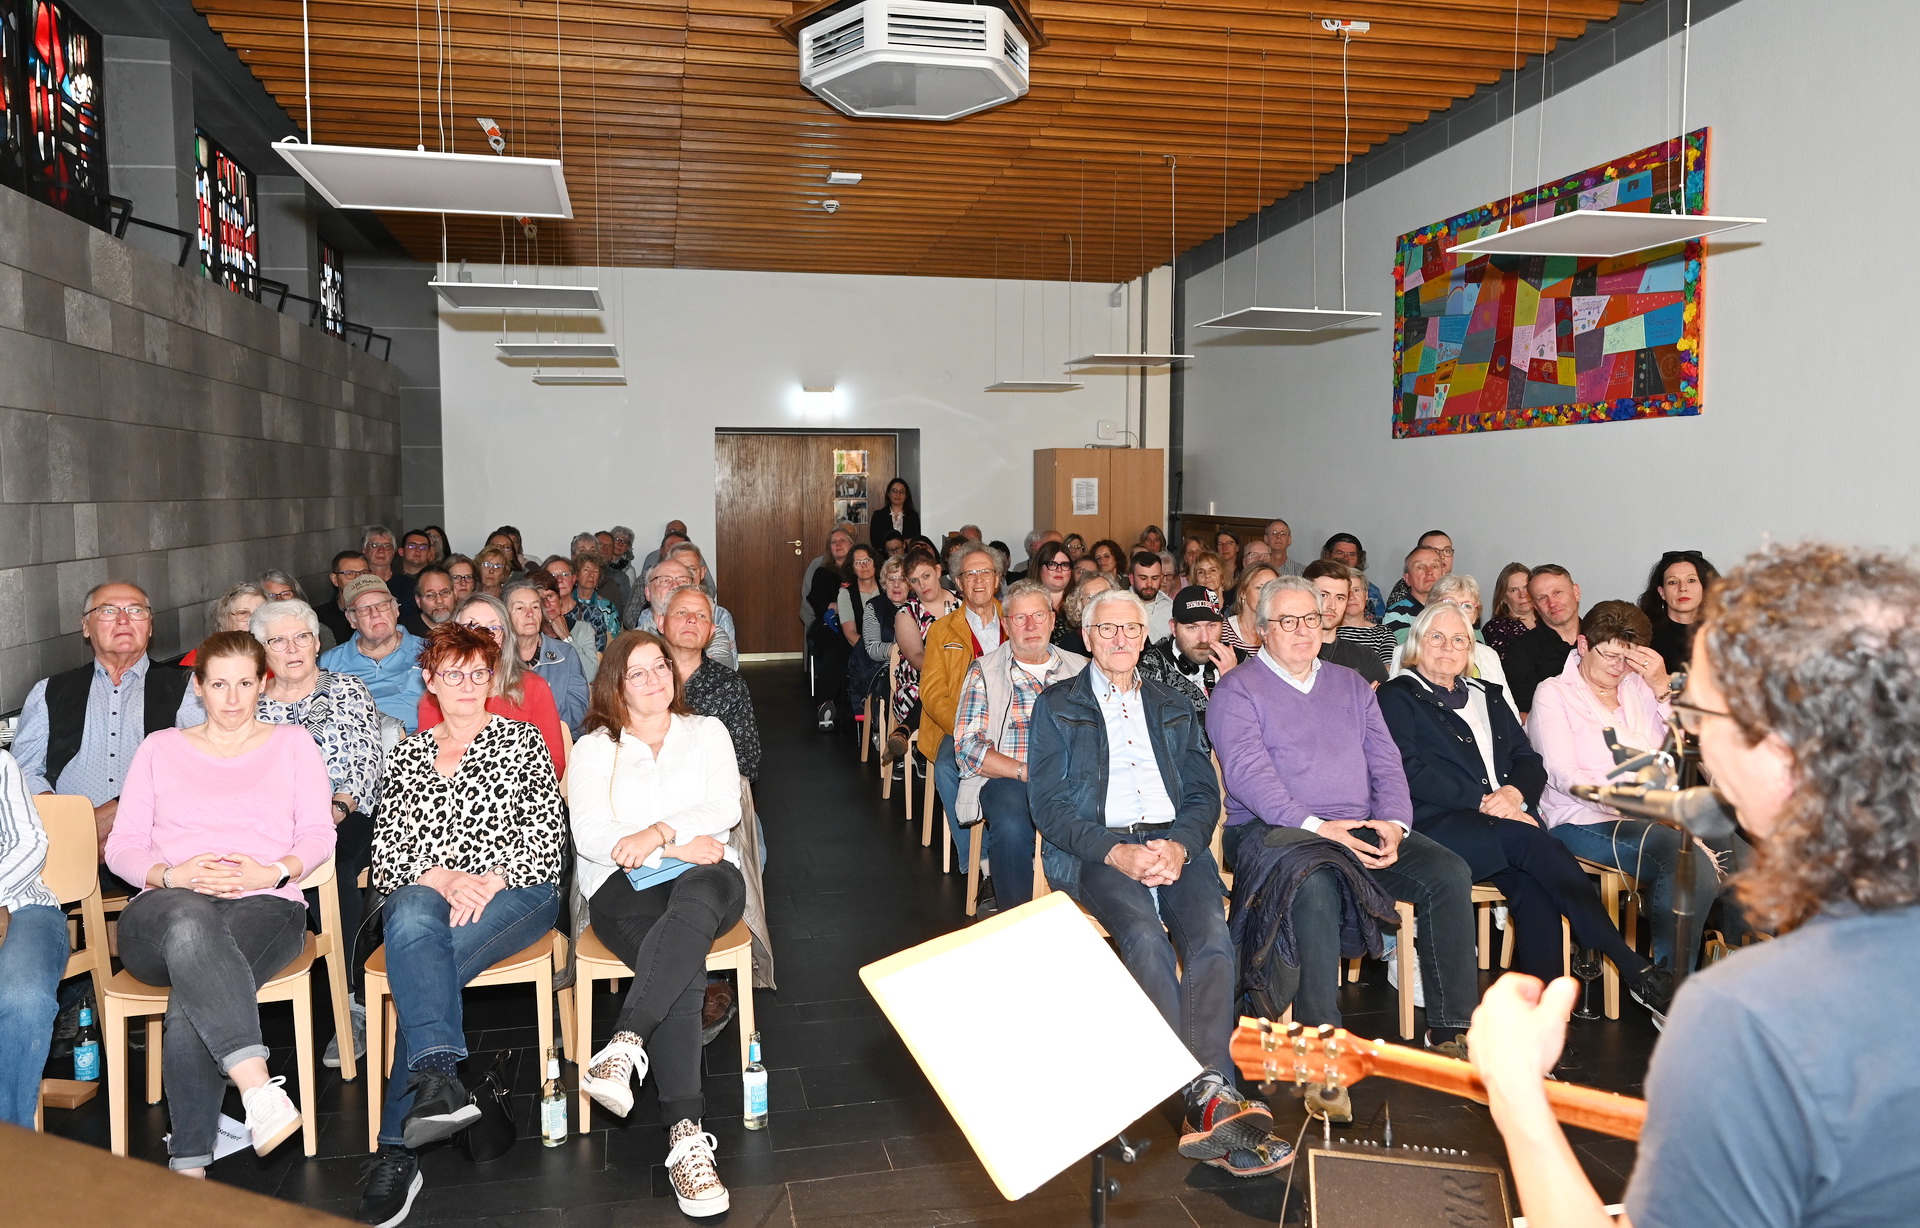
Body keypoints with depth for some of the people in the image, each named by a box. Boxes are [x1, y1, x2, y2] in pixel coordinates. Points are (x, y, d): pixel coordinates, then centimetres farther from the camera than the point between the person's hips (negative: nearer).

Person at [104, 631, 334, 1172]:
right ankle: (260, 1092, -51)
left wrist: (274, 872, -11)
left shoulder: (292, 744, 19)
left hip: (264, 906, 0)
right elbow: (122, 847, 14)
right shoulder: (160, 748, 22)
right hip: (162, 916, 1)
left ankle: (188, 1164, -33)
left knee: (194, 994, -36)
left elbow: (318, 834, 10)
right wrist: (174, 874, -8)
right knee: (190, 920, -40)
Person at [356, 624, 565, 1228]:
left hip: (515, 893, -2)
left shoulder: (521, 740, 12)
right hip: (423, 892, 2)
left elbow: (547, 837, 2)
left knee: (422, 968, -30)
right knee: (412, 917, -36)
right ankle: (438, 1075, -48)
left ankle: (397, 1149, -32)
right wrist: (442, 879, -12)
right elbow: (386, 851, 9)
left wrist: (488, 881, -14)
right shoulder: (406, 755, 20)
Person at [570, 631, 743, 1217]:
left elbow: (725, 809, 3)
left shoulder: (707, 731, 18)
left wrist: (660, 831, -14)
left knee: (696, 901, -40)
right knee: (684, 971, -33)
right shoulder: (592, 748, 14)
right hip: (624, 886, -1)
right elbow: (590, 837, -2)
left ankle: (623, 1048, -52)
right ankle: (686, 1135, -39)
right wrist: (680, 845, -9)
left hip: (705, 875, 1)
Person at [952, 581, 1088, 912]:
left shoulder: (1079, 669, 18)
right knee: (1011, 825, -35)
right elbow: (967, 748, -1)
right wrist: (1026, 771, -14)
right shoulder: (984, 671, 9)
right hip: (1006, 778, -2)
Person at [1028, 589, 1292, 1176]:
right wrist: (1116, 852, -13)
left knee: (1212, 935, -29)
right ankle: (1210, 1098, -33)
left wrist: (1180, 845, -9)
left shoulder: (1174, 707, 24)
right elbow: (1048, 803, 2)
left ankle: (1208, 1104, -35)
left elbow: (1204, 794, 14)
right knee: (1146, 938, -33)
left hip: (1174, 845, 3)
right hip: (1097, 850, -3)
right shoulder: (1055, 706, 13)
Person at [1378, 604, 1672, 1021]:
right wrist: (1483, 801, -13)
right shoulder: (1398, 696, 9)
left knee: (1531, 887, -30)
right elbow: (1412, 772, -5)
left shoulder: (1487, 695, 27)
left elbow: (1530, 761, 18)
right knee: (1531, 842, -32)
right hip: (1437, 826, -5)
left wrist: (1514, 793, -6)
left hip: (1509, 821, 5)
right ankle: (1636, 970, -30)